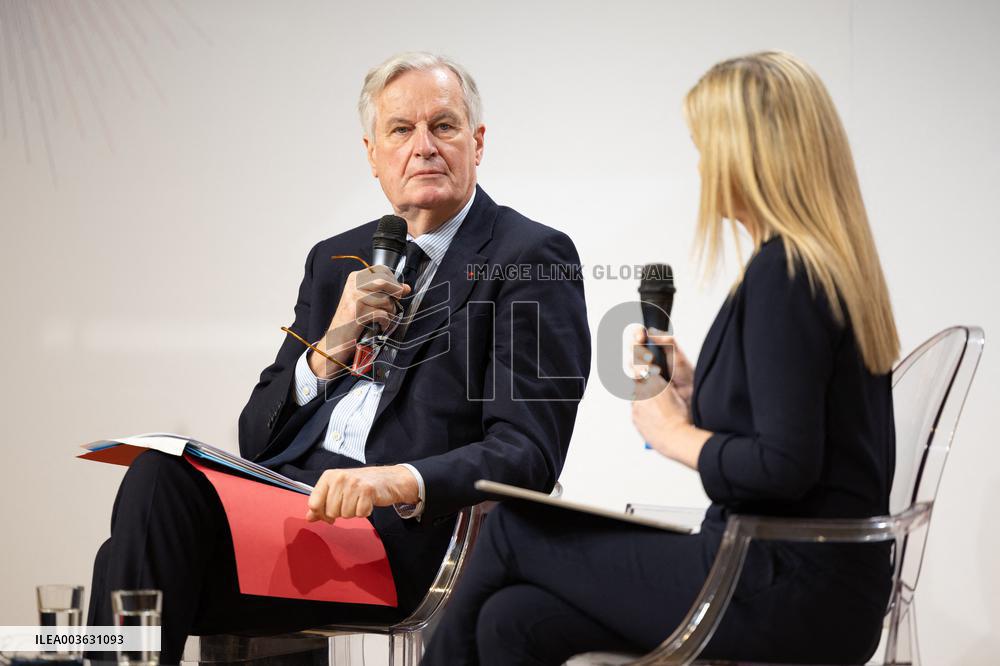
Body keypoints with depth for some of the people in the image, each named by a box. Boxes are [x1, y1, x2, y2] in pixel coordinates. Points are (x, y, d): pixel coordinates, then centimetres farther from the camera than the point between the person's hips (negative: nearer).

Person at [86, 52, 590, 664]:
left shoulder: (533, 258, 3)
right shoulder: (337, 261, 22)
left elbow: (527, 453, -8)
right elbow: (257, 436, 17)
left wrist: (398, 481, -25)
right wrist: (328, 353, -3)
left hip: (405, 524, -6)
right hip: (284, 490, 6)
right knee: (159, 471, -25)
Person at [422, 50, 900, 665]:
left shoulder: (781, 275, -16)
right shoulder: (833, 267, 13)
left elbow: (784, 465, -22)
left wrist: (677, 435, -6)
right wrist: (695, 395, 11)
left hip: (789, 599, -9)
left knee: (514, 530, 3)